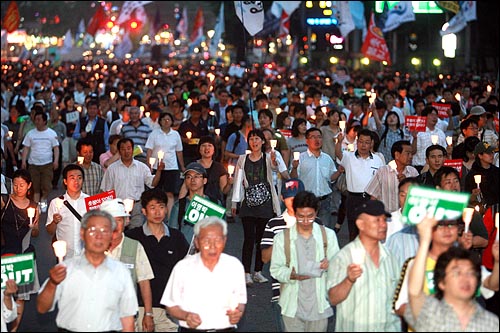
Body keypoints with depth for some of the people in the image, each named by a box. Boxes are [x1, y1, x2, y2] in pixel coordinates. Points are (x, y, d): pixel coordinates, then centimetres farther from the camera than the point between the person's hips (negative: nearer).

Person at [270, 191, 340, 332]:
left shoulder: (328, 235, 2)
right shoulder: (282, 238, -2)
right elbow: (275, 269, -3)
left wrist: (330, 264, -18)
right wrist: (292, 275, -23)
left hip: (319, 305, 1)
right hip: (293, 307, -1)